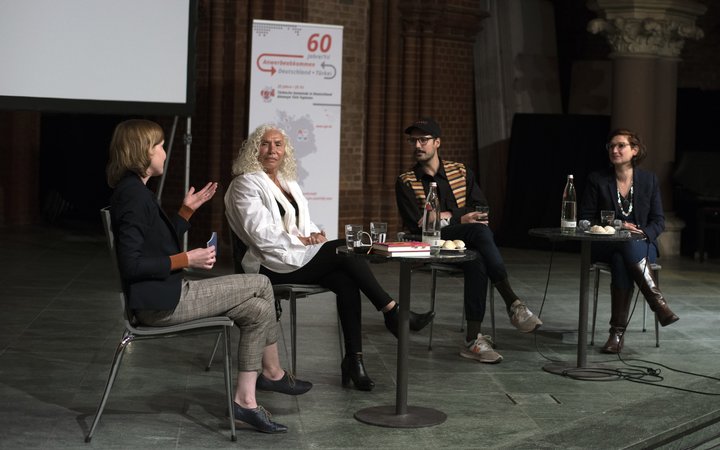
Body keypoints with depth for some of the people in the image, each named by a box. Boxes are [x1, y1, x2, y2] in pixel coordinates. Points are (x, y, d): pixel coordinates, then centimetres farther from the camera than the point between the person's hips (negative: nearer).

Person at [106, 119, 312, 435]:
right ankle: (273, 374, 15)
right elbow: (131, 264, -25)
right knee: (261, 285, -3)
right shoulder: (133, 195, -17)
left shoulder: (133, 191, 15)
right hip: (161, 303, -10)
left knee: (257, 309, 6)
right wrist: (187, 260, -20)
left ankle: (245, 400, 7)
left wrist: (188, 209, 15)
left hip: (166, 296, 10)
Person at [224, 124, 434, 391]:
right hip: (273, 264, -7)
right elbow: (262, 234, -13)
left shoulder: (288, 182, 22)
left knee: (346, 282, -22)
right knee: (345, 249, -23)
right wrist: (303, 240, -14)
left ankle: (354, 359, -24)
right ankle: (392, 313, -18)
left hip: (300, 256, 7)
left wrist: (315, 233, -1)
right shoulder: (246, 184, -2)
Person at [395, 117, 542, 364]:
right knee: (480, 231, -34)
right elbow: (416, 225, -6)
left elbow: (482, 211, 5)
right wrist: (460, 219, -11)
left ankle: (474, 339, -39)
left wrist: (445, 217, -9)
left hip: (467, 243, 3)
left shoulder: (461, 172, 16)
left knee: (476, 263, -36)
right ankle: (513, 304, -38)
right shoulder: (405, 182, 7)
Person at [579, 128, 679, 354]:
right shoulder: (597, 179, 3)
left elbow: (658, 220, 7)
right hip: (605, 246, 0)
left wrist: (644, 234, -14)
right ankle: (659, 302, -36)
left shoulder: (649, 179, 7)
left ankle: (617, 332, -33)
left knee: (621, 261, -36)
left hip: (643, 244, 0)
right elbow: (585, 219, 2)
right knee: (626, 248, -38)